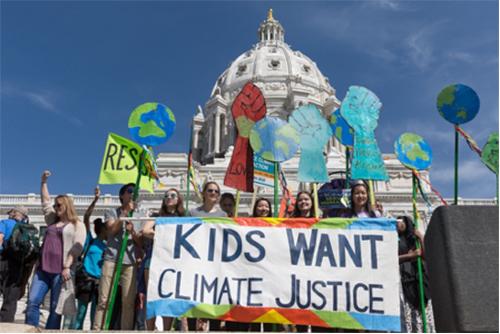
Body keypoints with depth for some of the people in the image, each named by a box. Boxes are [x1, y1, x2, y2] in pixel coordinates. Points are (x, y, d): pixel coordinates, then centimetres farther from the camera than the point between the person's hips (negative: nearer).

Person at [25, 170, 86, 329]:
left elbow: (76, 248, -7)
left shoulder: (77, 225, 3)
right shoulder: (53, 221, 22)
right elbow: (45, 201, 28)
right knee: (32, 302, -5)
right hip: (43, 269, 6)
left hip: (60, 271, -6)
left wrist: (67, 267, -17)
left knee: (55, 308, -3)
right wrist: (44, 182, 23)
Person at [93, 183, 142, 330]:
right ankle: (96, 330, -3)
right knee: (104, 300, -5)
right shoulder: (112, 212, 14)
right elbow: (112, 230, -5)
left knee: (129, 302, -3)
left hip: (130, 263, 2)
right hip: (111, 260, -2)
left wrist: (133, 231, -9)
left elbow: (141, 243, 11)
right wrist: (125, 213, -4)